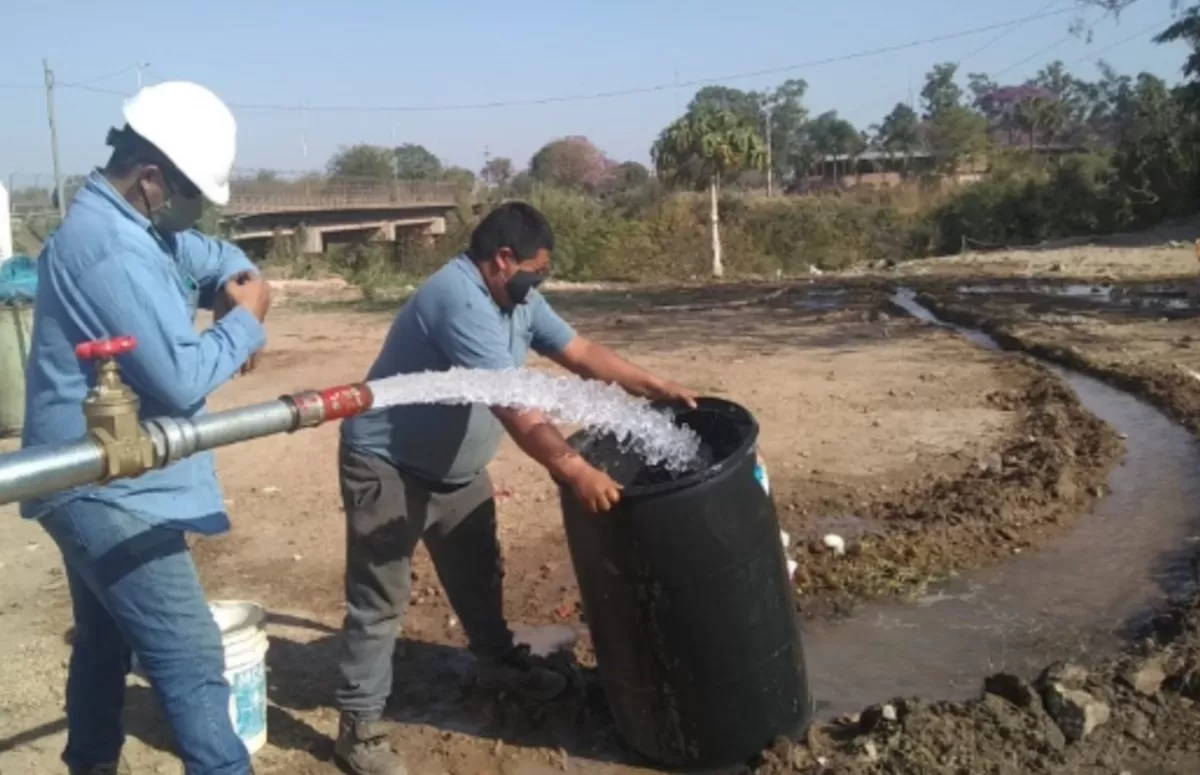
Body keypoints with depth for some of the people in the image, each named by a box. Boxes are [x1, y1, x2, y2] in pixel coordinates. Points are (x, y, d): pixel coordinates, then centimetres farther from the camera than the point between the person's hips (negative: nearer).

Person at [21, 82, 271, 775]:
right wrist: (246, 319, -13)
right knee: (191, 662, -8)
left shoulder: (128, 223, 8)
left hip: (97, 487, 11)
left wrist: (239, 280, -3)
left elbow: (216, 256, 20)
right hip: (114, 493, -11)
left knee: (106, 642, 24)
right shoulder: (112, 250, -25)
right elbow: (181, 380, -28)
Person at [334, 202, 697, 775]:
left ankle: (499, 664, 41)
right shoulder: (460, 299, -30)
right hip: (386, 466, -9)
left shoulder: (517, 300, 1)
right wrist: (575, 470, -40)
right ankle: (359, 726, 7)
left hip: (455, 467, 9)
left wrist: (653, 387, -2)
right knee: (379, 599, -4)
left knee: (478, 572, 21)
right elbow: (512, 406, -37)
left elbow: (579, 352, 6)